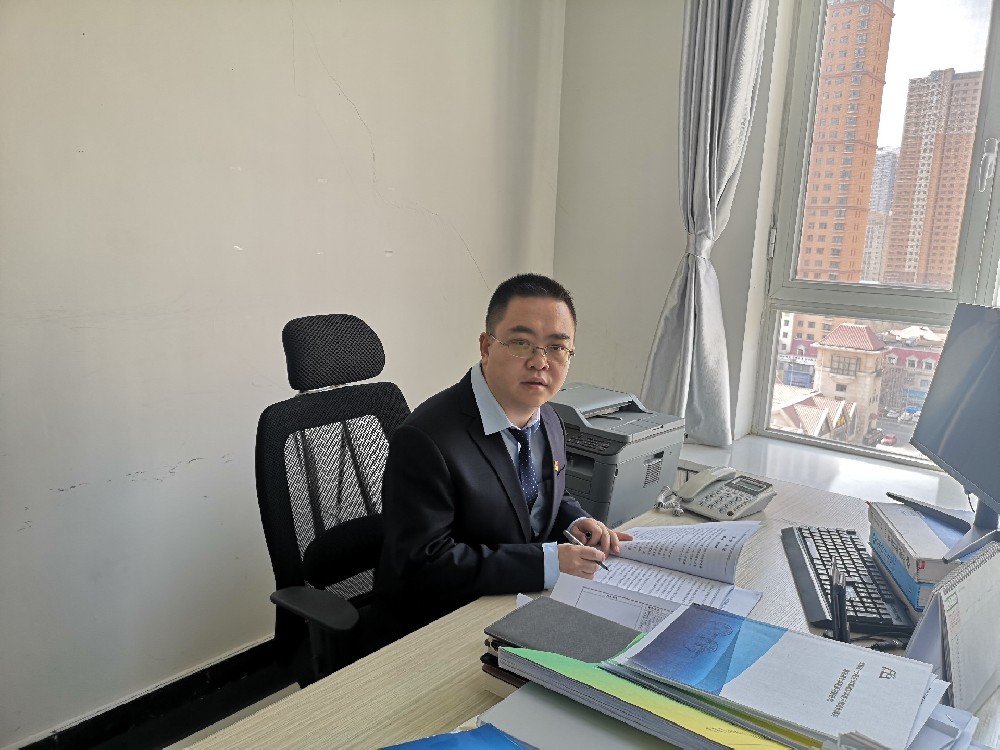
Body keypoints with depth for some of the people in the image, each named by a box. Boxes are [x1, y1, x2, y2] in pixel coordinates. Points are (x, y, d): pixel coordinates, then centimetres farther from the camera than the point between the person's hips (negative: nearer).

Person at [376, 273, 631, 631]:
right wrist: (548, 563, -28)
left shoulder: (548, 420, 3)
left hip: (528, 605, 8)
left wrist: (574, 521, -4)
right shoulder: (425, 440, -24)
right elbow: (423, 565, -26)